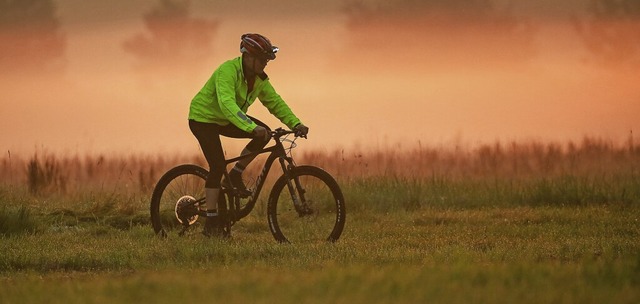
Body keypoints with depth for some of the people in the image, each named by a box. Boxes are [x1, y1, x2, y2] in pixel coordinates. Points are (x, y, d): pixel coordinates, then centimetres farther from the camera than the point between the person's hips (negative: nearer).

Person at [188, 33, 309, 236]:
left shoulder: (259, 78, -5)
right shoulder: (228, 71, -31)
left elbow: (275, 102, -1)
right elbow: (227, 104, -45)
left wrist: (296, 124, -16)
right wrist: (252, 127, -56)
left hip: (225, 121, 8)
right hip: (203, 118, -8)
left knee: (264, 134, -9)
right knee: (218, 166, -18)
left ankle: (236, 175, 3)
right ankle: (211, 222, -11)